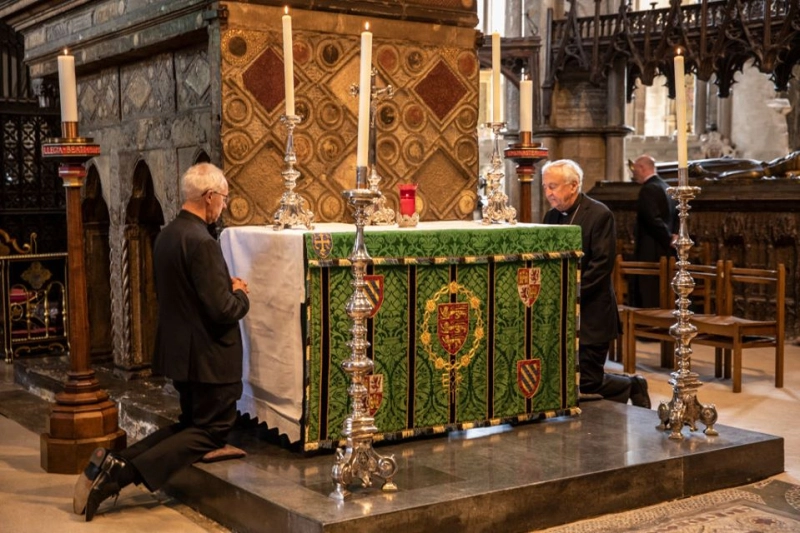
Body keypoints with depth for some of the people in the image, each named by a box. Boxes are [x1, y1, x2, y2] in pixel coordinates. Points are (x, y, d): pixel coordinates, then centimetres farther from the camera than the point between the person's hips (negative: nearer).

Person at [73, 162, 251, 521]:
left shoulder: (166, 235, 6)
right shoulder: (201, 242, -22)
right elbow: (222, 310, -25)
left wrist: (226, 287, 11)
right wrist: (240, 295, -3)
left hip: (179, 352, 9)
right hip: (209, 357, -9)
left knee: (192, 424, 23)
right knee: (211, 432, 4)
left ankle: (113, 462, 5)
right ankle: (123, 472, -11)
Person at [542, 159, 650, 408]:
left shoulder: (599, 215, -11)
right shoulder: (551, 216, 11)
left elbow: (601, 265, -16)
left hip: (590, 314, -7)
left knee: (586, 382, -3)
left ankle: (633, 387, 24)